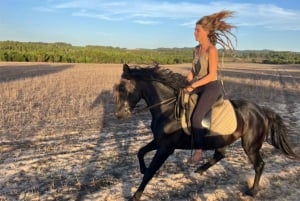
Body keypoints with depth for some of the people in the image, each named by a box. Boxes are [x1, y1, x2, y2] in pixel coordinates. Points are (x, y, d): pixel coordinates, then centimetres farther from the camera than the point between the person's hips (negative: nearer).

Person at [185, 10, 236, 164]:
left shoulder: (211, 50, -15)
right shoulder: (197, 49, 10)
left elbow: (212, 75, -20)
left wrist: (193, 86, -19)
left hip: (211, 87, -9)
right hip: (199, 87, 9)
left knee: (196, 118, -20)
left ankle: (198, 152, -7)